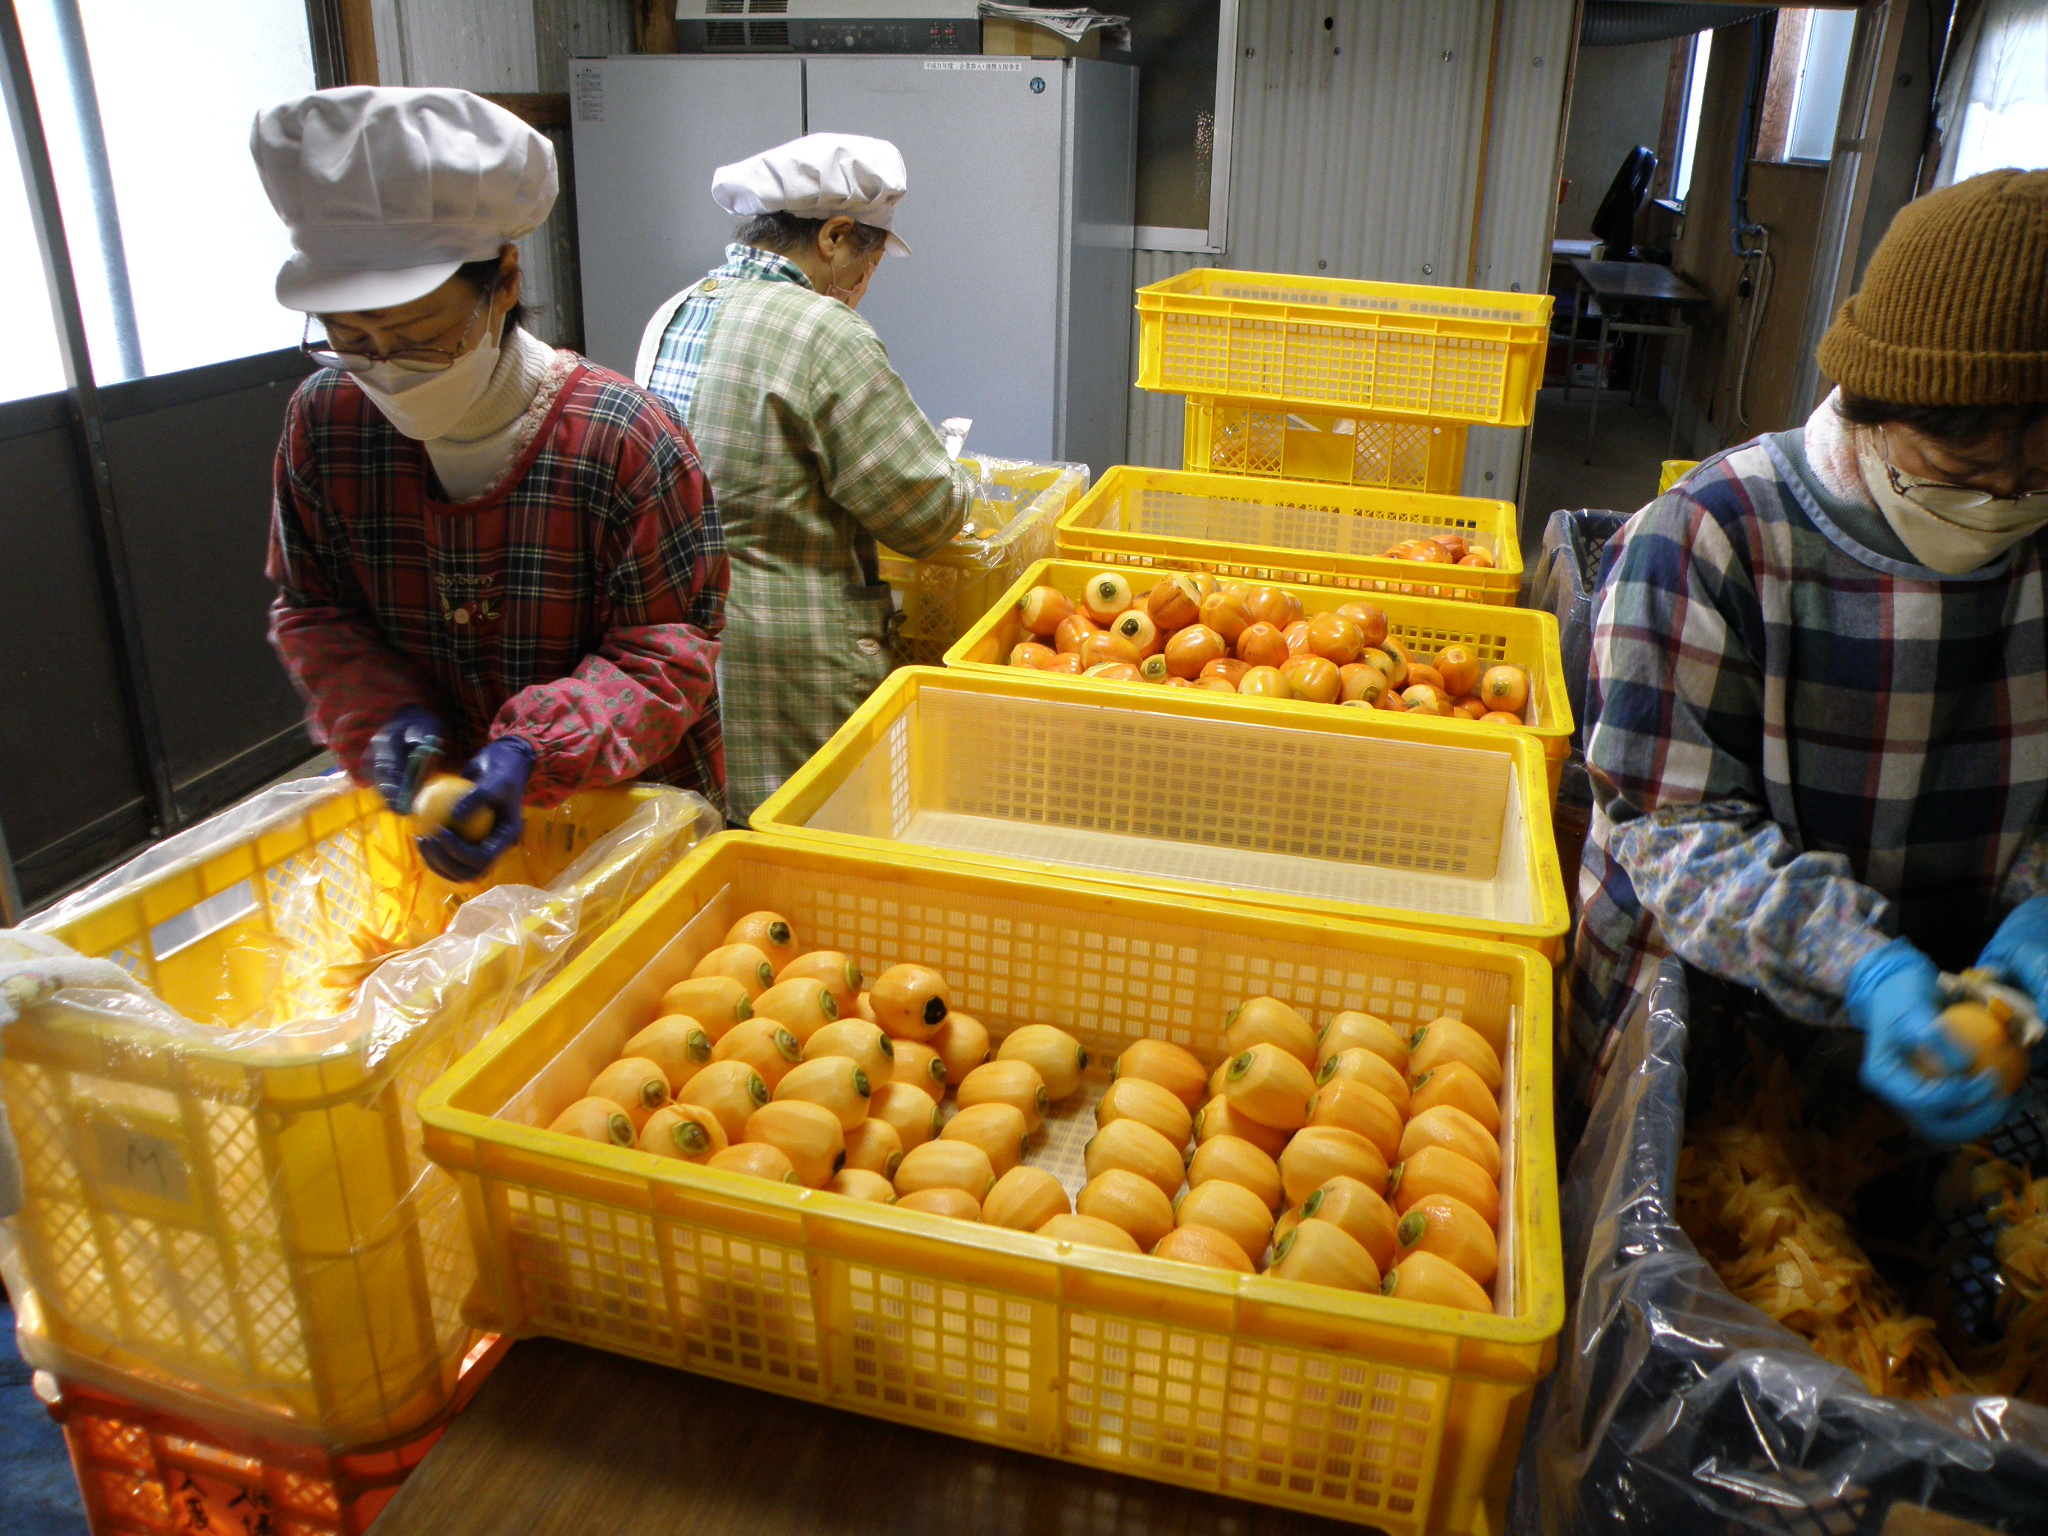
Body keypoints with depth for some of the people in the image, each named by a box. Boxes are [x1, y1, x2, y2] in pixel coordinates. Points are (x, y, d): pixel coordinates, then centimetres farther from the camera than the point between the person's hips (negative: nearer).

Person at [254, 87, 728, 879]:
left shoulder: (625, 441, -21)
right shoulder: (322, 423, -6)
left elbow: (669, 653, -17)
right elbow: (313, 613, 4)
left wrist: (536, 751, -32)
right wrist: (383, 715, -17)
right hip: (423, 808, 3)